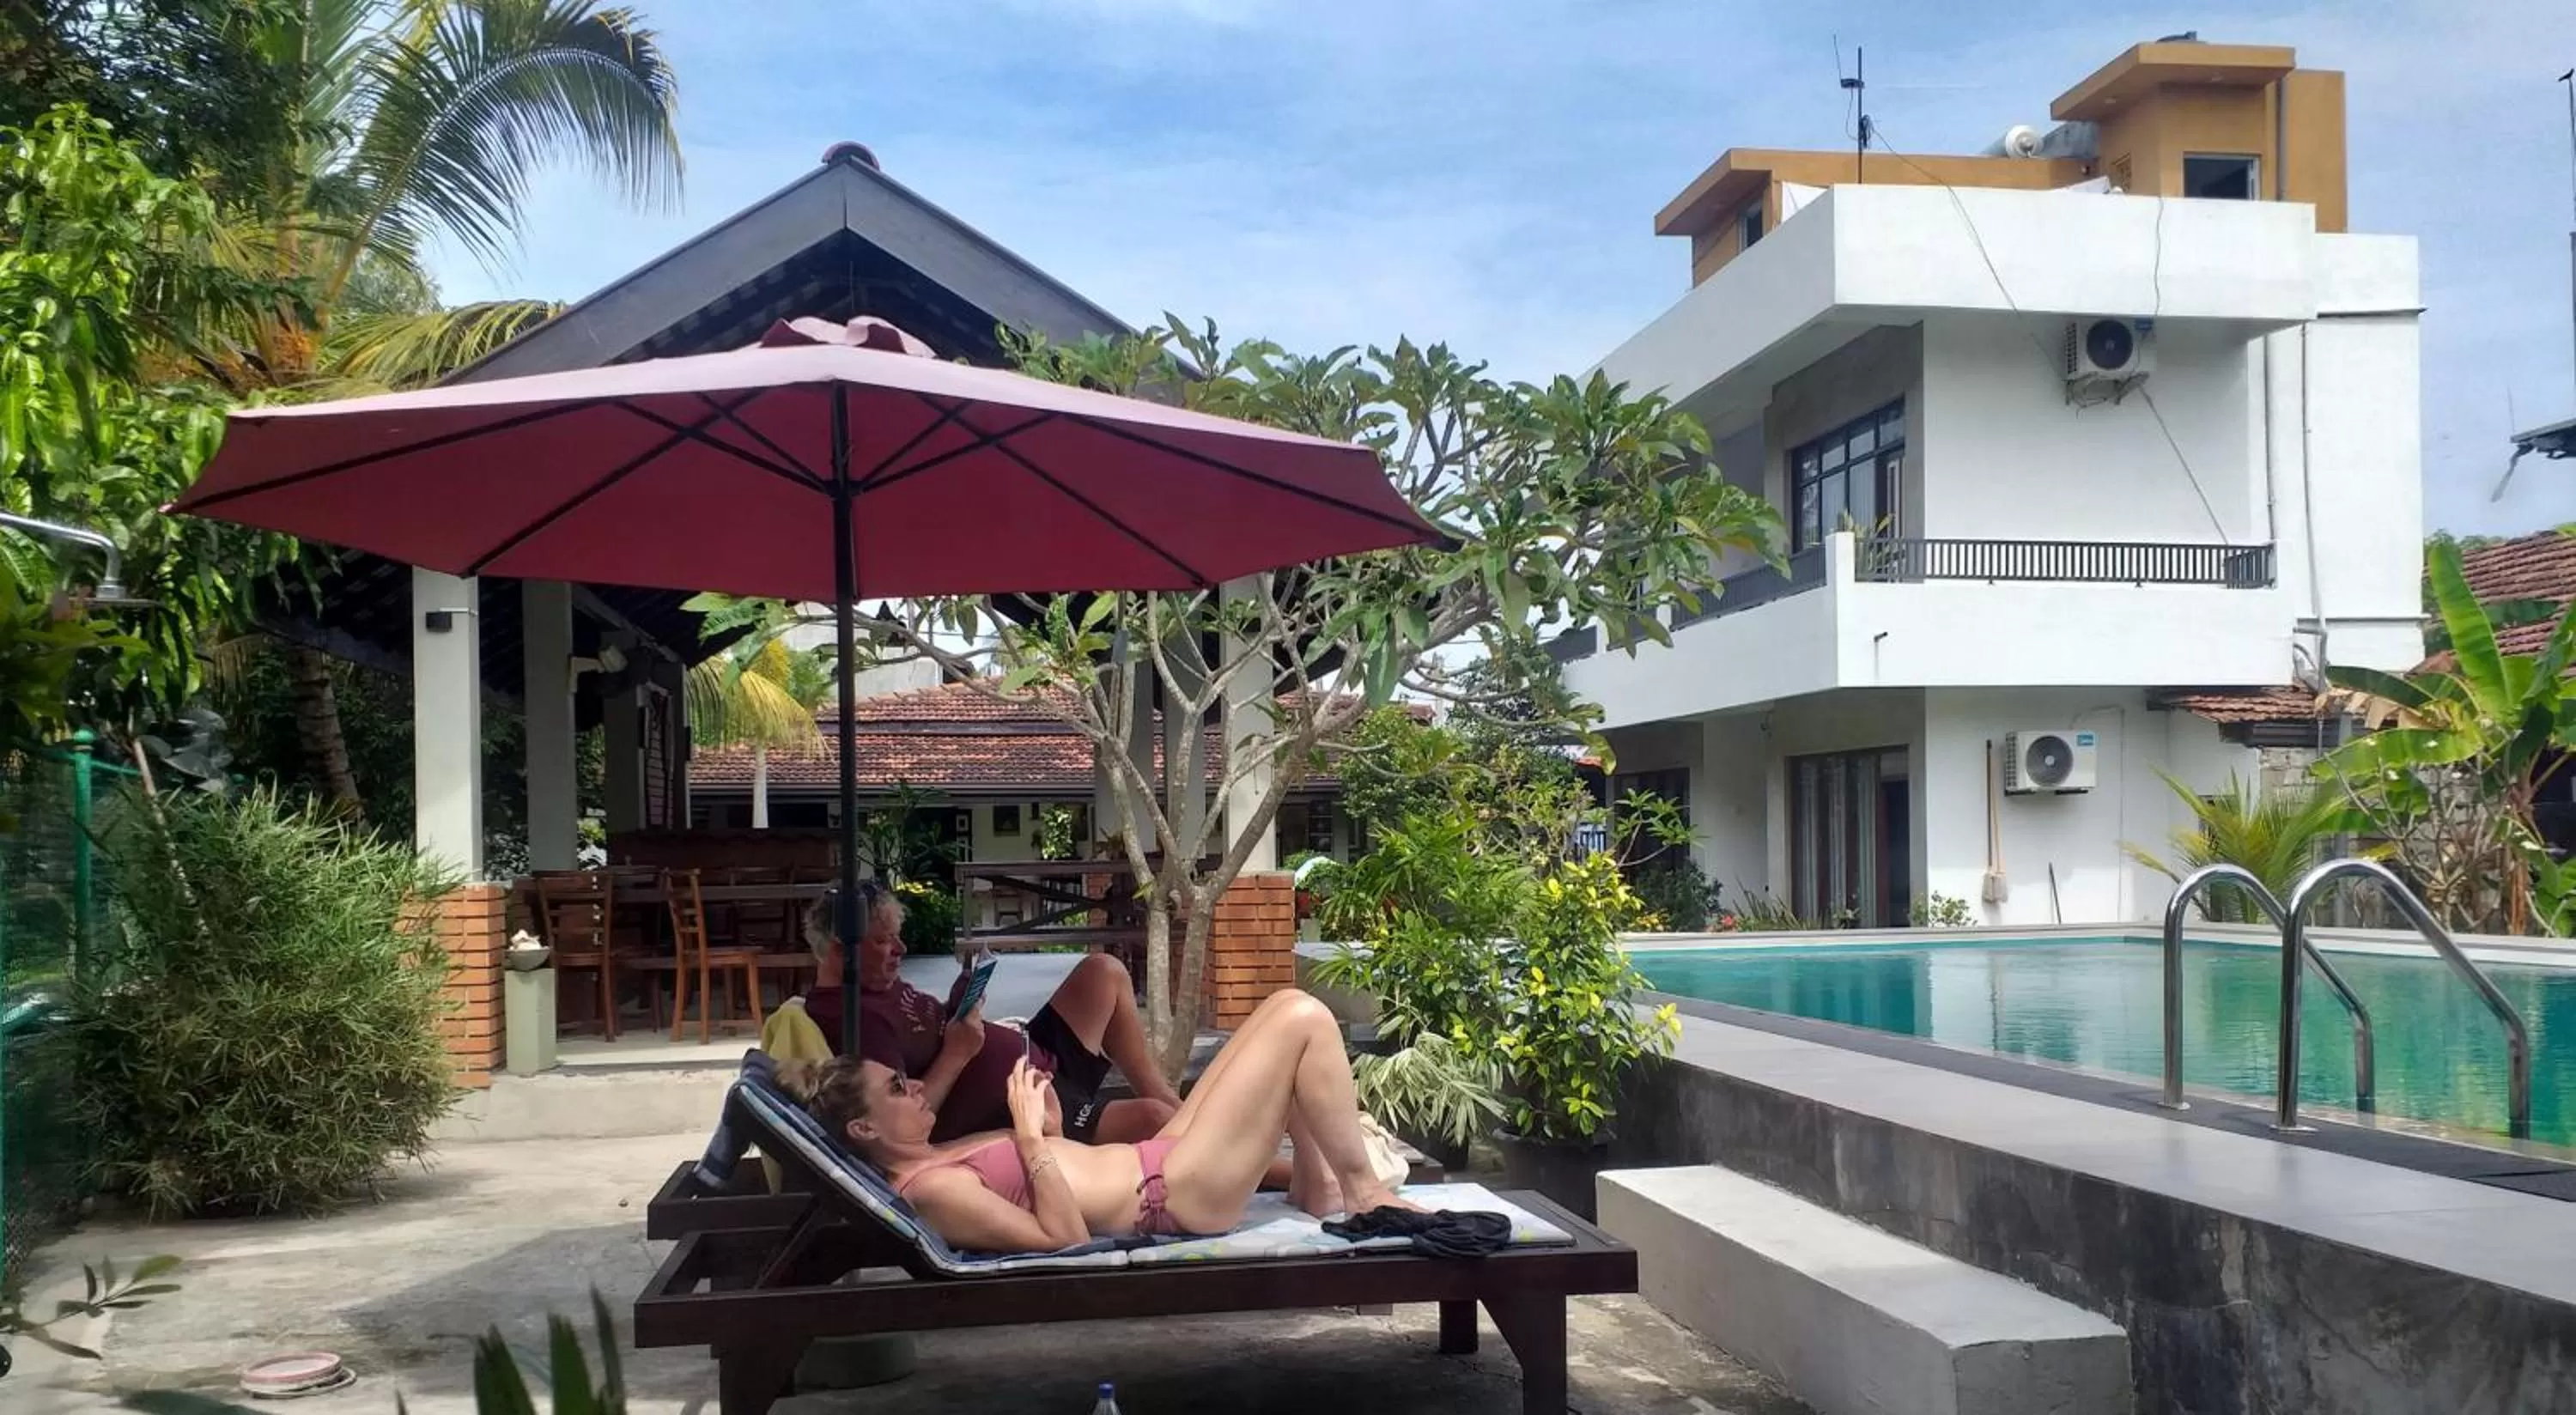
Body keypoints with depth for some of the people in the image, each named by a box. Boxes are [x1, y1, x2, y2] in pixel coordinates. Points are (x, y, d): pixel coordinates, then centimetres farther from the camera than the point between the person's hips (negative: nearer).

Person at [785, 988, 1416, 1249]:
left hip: (1156, 1164, 10)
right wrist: (1031, 1136, -26)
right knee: (1303, 1020, -13)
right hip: (1181, 1193, -10)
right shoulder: (933, 1190, -21)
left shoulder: (932, 1161, 9)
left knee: (1285, 1007, 12)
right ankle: (1362, 1190, 3)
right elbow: (1066, 1237, -25)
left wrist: (1035, 1116, 4)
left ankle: (1317, 1184, 15)